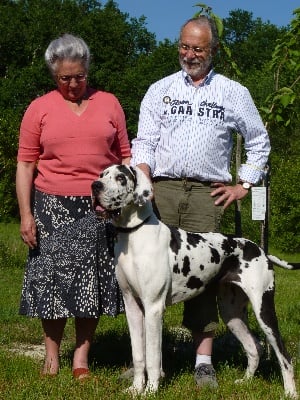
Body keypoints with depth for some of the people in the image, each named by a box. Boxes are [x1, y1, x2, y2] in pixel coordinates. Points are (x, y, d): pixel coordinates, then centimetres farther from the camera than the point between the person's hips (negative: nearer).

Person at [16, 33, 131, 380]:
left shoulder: (108, 103, 9)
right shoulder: (39, 108, 5)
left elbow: (124, 155, 12)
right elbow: (25, 164, 3)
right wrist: (25, 214, -4)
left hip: (100, 208, 1)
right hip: (53, 208, -1)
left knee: (92, 281, 2)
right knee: (52, 278, 2)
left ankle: (81, 356, 11)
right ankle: (51, 354, 16)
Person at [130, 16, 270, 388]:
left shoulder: (233, 93, 11)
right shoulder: (160, 90, 13)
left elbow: (259, 141, 19)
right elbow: (144, 143, 6)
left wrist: (244, 185, 11)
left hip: (206, 193, -1)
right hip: (161, 188, 1)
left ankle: (203, 360, -1)